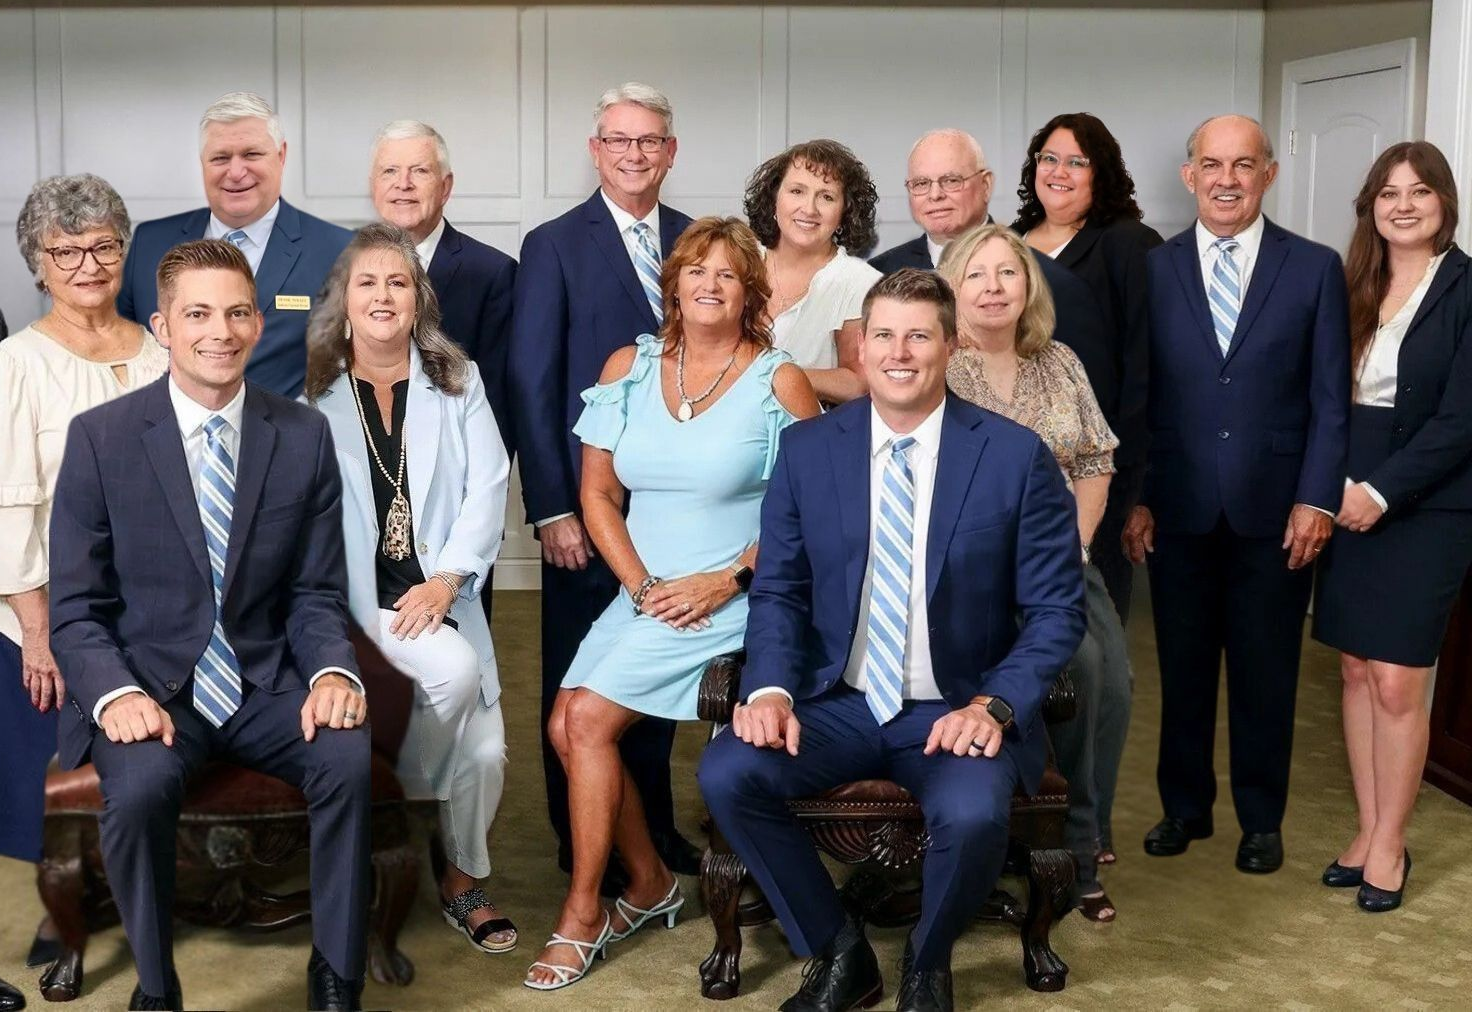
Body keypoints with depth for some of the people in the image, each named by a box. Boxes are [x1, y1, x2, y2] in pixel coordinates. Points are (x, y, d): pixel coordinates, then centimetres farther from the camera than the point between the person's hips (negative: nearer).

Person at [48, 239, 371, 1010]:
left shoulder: (304, 435, 2)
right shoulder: (99, 436, -4)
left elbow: (316, 593, 5)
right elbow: (75, 608, -2)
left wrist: (332, 672, -17)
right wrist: (117, 694, -22)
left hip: (267, 684, 2)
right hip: (147, 684, -1)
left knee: (352, 757, -28)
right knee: (141, 784, -33)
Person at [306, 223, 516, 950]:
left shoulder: (457, 381, 11)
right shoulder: (314, 392, 4)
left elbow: (488, 487, 2)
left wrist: (446, 579, -12)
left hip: (439, 598, 3)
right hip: (354, 596, -2)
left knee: (485, 754, -12)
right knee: (454, 670, -29)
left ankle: (462, 880, 18)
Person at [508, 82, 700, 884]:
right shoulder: (554, 246, -3)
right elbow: (533, 385, -6)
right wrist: (551, 509, -12)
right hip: (589, 501, -3)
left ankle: (653, 825, 28)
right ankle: (582, 841, 22)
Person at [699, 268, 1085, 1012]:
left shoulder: (1016, 456, -6)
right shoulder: (806, 449, 2)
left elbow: (1056, 611, -4)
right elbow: (777, 590, 5)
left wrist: (994, 705, -19)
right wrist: (771, 688, -14)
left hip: (959, 709, -2)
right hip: (837, 702, 3)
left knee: (973, 814, -33)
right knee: (726, 773, -24)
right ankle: (837, 951, 1)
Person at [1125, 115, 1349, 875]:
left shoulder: (1315, 268, 1)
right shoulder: (1151, 269, 2)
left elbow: (1331, 399, 0)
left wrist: (1317, 500, -7)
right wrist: (1132, 498, -2)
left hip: (1276, 511, 0)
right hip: (1179, 508, 1)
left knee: (1265, 672, 9)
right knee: (1182, 668, 11)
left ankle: (1261, 819, 24)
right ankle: (1184, 806, 27)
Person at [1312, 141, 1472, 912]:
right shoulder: (1355, 288, 9)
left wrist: (1382, 491, -16)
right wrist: (1332, 487, -4)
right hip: (1349, 500, 5)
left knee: (1397, 682, -4)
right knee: (1356, 672, 8)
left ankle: (1390, 845, 11)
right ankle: (1367, 831, 19)